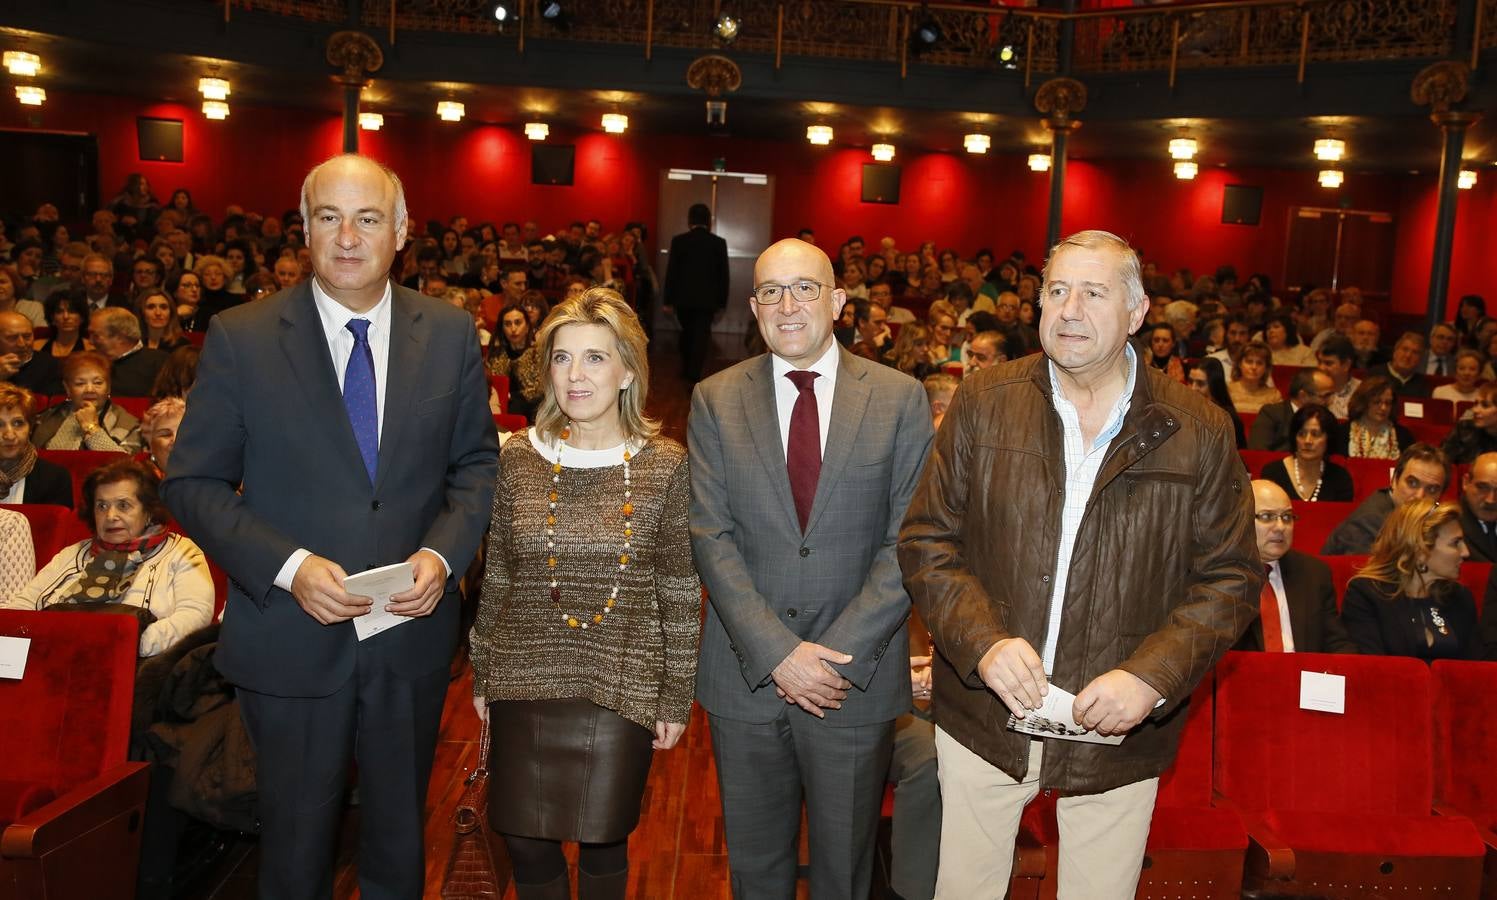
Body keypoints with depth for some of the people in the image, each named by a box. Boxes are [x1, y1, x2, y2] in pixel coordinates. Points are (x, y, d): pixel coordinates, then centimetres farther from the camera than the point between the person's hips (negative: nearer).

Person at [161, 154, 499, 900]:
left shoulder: (450, 334, -2)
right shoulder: (240, 338, -9)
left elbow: (476, 462, 5)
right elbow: (193, 483, -6)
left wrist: (442, 552, -12)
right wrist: (288, 567, -19)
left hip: (412, 631, 2)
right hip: (290, 636, -1)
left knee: (400, 837, 21)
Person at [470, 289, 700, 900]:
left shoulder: (666, 465, -6)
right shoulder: (519, 458, -1)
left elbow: (680, 591, -1)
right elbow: (496, 577, 7)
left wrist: (676, 694, 0)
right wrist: (483, 672, 10)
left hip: (622, 687, -1)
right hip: (523, 683, 2)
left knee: (604, 843, 11)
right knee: (526, 845, 10)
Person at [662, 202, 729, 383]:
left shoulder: (678, 240, -4)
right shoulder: (719, 242, -3)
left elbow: (671, 272, -3)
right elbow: (723, 274, 0)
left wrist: (668, 300, 3)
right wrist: (722, 301, 8)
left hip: (684, 298, 1)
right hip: (707, 299, -1)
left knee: (687, 333, 21)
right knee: (701, 336, 2)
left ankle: (687, 370, 34)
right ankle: (693, 377, -7)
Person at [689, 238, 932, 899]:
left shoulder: (900, 399, -3)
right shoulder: (715, 400, -1)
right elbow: (710, 537, -6)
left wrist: (841, 652, -14)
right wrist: (778, 651, -15)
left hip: (858, 673, -1)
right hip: (745, 673, 1)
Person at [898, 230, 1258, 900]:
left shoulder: (1198, 432, -4)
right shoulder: (983, 404, -3)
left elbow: (1230, 579, -1)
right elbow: (926, 541, -2)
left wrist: (1153, 675, -16)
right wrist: (982, 641, -18)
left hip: (1117, 736, 0)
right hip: (985, 719, 1)